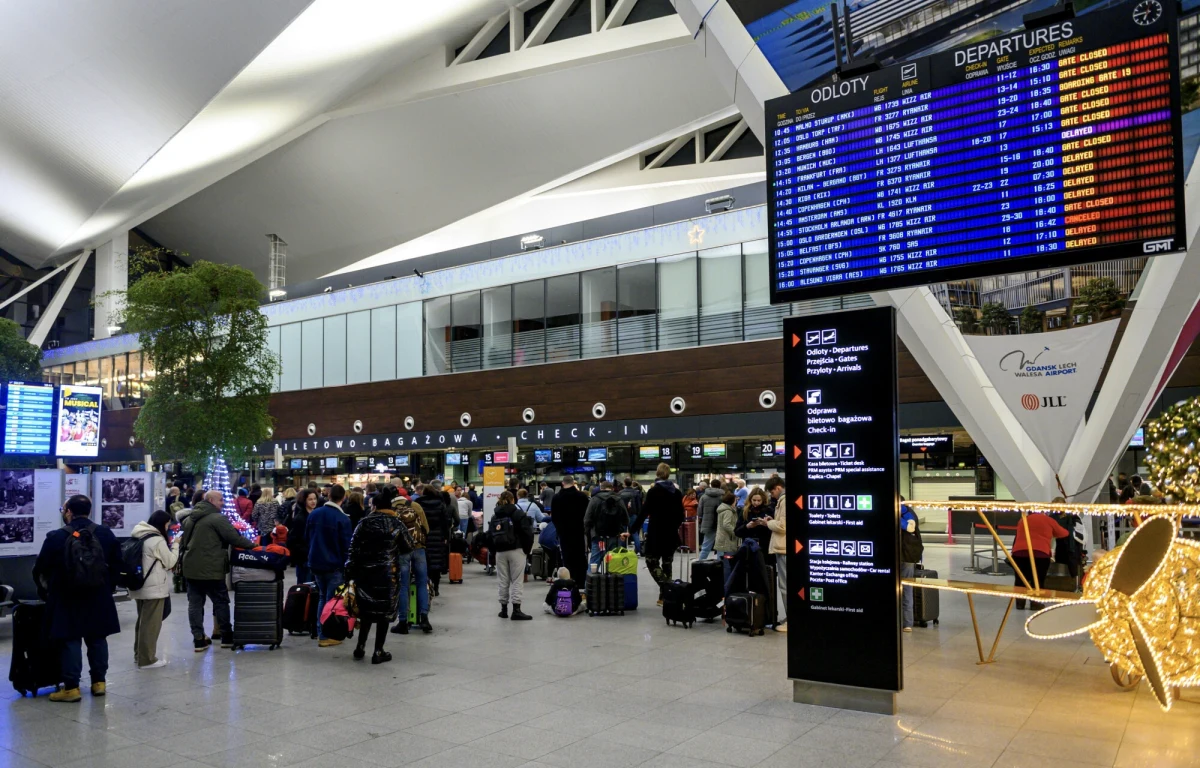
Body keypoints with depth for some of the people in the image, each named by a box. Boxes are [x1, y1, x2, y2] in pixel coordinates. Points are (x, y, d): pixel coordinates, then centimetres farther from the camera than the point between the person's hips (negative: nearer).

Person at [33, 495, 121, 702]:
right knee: (97, 639, 12)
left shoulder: (56, 537, -10)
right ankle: (99, 682, 18)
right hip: (99, 599, 3)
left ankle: (71, 688, 6)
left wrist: (45, 591, 16)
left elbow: (40, 570, -2)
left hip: (67, 599, -3)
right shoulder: (106, 534, 1)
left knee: (71, 641, 4)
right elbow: (116, 564, 7)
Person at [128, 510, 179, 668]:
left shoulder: (139, 537, 9)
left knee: (142, 621, 19)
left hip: (140, 586, 9)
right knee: (151, 624, -1)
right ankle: (147, 659, 3)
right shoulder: (157, 540, -17)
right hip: (154, 588, -9)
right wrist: (176, 545, 2)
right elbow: (169, 562, -8)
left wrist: (171, 545, 12)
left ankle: (139, 655, 27)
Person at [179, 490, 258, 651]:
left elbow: (183, 541, 22)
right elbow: (234, 538, -15)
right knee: (221, 601, 6)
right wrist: (252, 544, -1)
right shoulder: (218, 518, -13)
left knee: (195, 603, 8)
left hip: (191, 568, 7)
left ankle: (198, 639, 9)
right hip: (211, 569, -7)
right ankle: (227, 637, 14)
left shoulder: (190, 518, 14)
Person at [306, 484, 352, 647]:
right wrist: (347, 565, -1)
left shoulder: (314, 514, -1)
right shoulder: (343, 519, -18)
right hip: (334, 565, -6)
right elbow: (347, 546, -14)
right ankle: (325, 636, 8)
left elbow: (307, 537, 11)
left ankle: (320, 632, 23)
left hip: (315, 562, 6)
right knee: (331, 600, 4)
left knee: (322, 597, 20)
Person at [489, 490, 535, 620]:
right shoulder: (519, 514, -4)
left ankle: (504, 609, 15)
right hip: (516, 551, -4)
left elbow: (490, 535, 7)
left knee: (503, 580, 11)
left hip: (500, 552, 4)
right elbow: (527, 533, -10)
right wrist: (527, 550, -1)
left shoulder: (495, 516, 10)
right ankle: (516, 610, -8)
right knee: (517, 580, -2)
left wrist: (495, 551, 11)